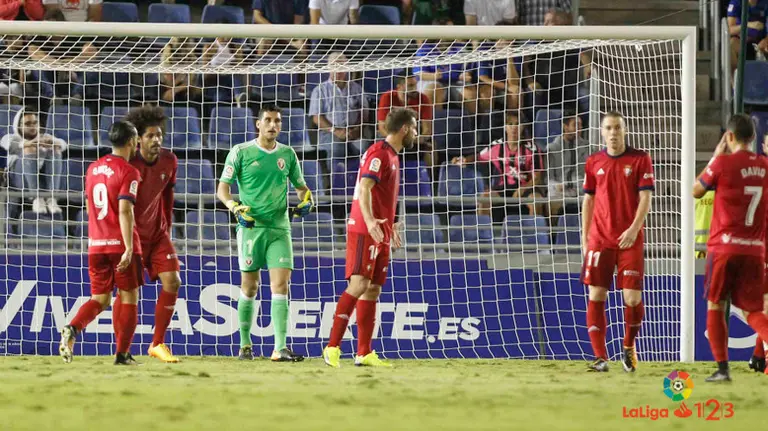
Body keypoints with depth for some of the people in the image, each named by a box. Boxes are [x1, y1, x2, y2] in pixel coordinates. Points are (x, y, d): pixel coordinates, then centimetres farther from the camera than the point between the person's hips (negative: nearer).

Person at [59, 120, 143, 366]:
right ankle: (123, 354, 5)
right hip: (121, 243, -6)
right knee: (129, 298, 7)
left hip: (96, 244, 6)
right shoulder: (128, 172, -10)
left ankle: (73, 328, -18)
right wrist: (129, 248, -23)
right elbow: (125, 210, -20)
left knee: (100, 299, 10)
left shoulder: (93, 169, 12)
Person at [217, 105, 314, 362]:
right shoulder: (241, 152, 0)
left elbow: (301, 186, 22)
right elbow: (223, 189, 0)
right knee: (250, 286, 2)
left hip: (280, 228, 2)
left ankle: (280, 348, -13)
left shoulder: (287, 154, 10)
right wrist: (235, 208, -17)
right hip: (250, 226, -2)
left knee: (280, 285, -9)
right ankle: (245, 344, 17)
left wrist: (306, 200, 0)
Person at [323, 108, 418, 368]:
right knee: (359, 286, -16)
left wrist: (391, 226, 41)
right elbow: (364, 189, -24)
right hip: (364, 231, -10)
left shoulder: (392, 156, 19)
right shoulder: (378, 153, -11)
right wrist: (370, 221, -38)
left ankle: (364, 353, 8)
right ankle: (332, 347, -18)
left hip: (380, 233, 10)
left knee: (373, 290, 7)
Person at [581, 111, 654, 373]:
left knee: (633, 297, -6)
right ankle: (600, 358, -4)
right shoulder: (594, 162, 9)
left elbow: (645, 198, -4)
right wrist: (584, 237, 9)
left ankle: (629, 347, 21)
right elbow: (588, 200, 14)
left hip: (630, 240, -2)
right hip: (599, 240, 2)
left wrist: (634, 229, -16)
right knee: (596, 295, -6)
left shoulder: (640, 159, 1)